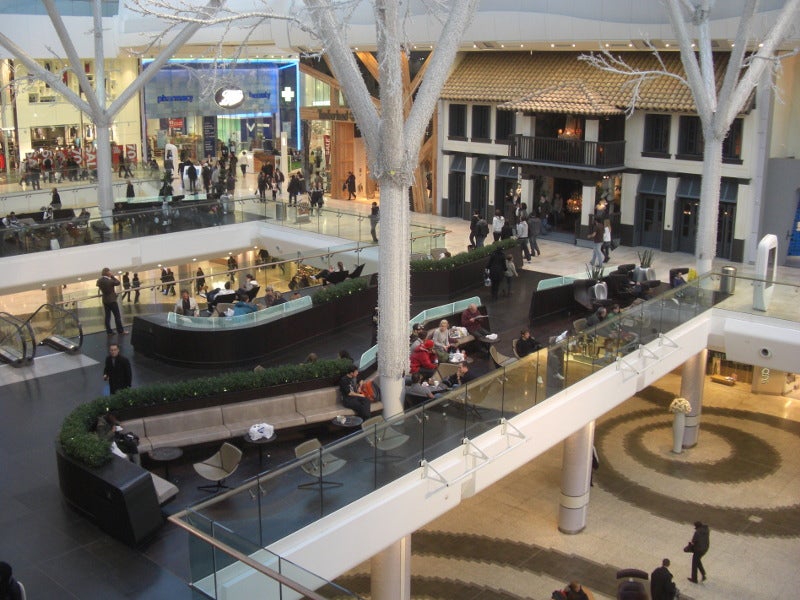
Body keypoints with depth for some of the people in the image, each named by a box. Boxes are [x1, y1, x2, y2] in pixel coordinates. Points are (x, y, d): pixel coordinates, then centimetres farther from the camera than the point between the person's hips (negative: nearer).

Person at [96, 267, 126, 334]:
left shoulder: (99, 281, -2)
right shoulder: (110, 281, -21)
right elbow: (118, 282, -7)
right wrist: (112, 276, -7)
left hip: (105, 301, 7)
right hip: (112, 300, -7)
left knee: (107, 316, 10)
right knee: (117, 316, 1)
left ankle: (109, 331, 13)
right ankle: (120, 331, 5)